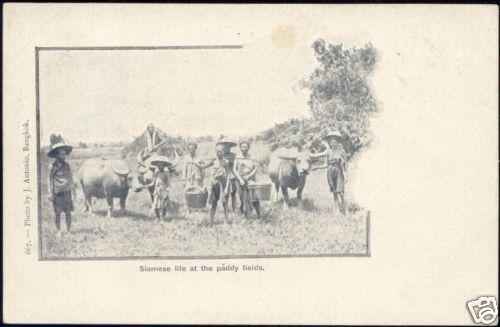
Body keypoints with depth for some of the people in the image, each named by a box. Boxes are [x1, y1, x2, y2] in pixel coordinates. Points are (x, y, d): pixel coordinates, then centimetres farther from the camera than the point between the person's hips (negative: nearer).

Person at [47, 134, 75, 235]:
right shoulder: (53, 166, -6)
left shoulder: (66, 165, 6)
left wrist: (72, 190, 14)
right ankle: (58, 231, 13)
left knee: (68, 213, 5)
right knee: (58, 214, 3)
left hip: (67, 192, 3)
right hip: (57, 193, -3)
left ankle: (69, 231, 13)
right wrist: (50, 193, -5)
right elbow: (50, 180, -3)